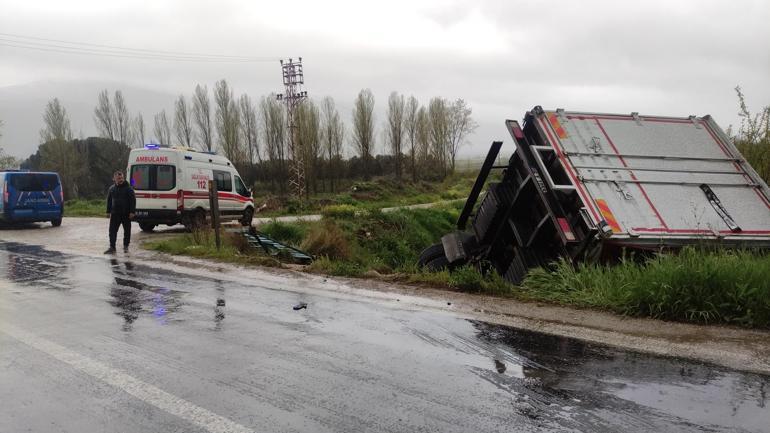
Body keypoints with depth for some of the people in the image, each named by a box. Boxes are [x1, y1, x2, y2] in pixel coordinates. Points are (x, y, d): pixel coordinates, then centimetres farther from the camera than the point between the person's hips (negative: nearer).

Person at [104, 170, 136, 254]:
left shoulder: (128, 189, -4)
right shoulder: (112, 189, 9)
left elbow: (133, 200, -7)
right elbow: (109, 201, 17)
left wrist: (132, 212, -14)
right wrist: (108, 211, 11)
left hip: (126, 214, -3)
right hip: (115, 214, 3)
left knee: (127, 230, 7)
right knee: (112, 231, -3)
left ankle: (125, 246, 20)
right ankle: (112, 247, -2)